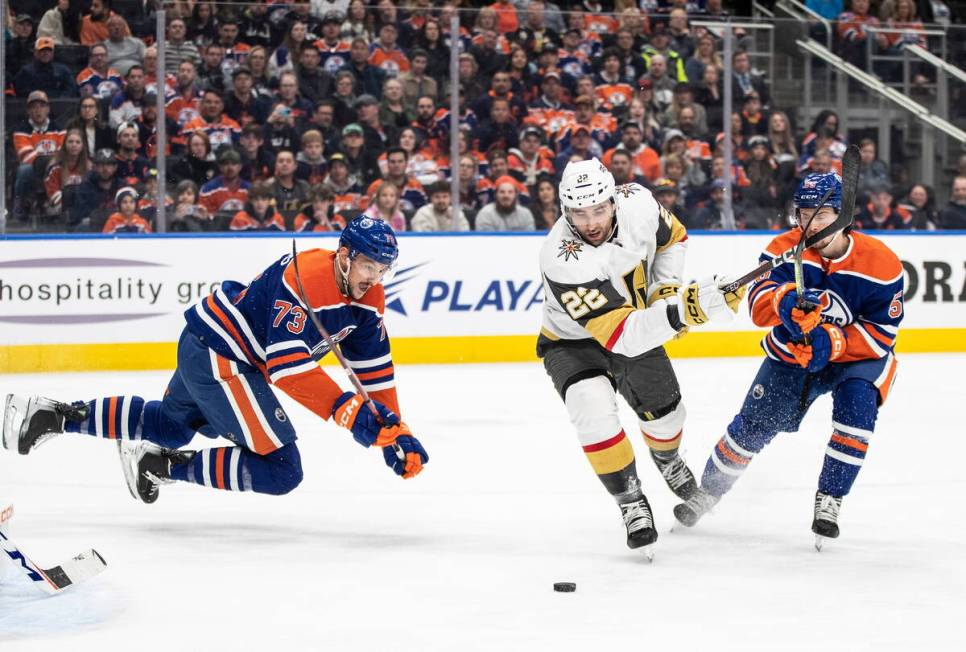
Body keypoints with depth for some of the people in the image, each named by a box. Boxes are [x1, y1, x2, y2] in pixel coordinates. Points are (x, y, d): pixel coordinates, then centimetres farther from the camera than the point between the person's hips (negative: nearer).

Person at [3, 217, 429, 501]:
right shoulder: (307, 280, -29)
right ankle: (162, 464, -9)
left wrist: (394, 430, -3)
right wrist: (352, 413, -39)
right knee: (280, 470, -13)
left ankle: (54, 415, 35)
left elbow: (374, 369, 6)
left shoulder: (367, 298, 0)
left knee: (172, 423, 34)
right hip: (217, 356, -10)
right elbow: (289, 368, -35)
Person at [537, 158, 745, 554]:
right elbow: (621, 335, -46)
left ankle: (666, 459, 52)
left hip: (638, 322, 5)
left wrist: (666, 289, -10)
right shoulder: (563, 263, -41)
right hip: (573, 343, -5)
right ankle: (631, 502, -10)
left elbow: (672, 237, 2)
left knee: (665, 413, 15)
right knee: (595, 411, -30)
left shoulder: (637, 203, -25)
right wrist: (681, 311, -57)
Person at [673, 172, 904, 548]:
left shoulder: (880, 264, -21)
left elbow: (881, 333, -18)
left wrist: (833, 341, -33)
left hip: (858, 357, -2)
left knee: (857, 405, -30)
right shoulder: (785, 248, -16)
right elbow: (758, 305, -28)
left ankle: (829, 501, -16)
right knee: (754, 424, -4)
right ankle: (707, 493, 20)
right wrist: (786, 300, -51)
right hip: (791, 352, 2)